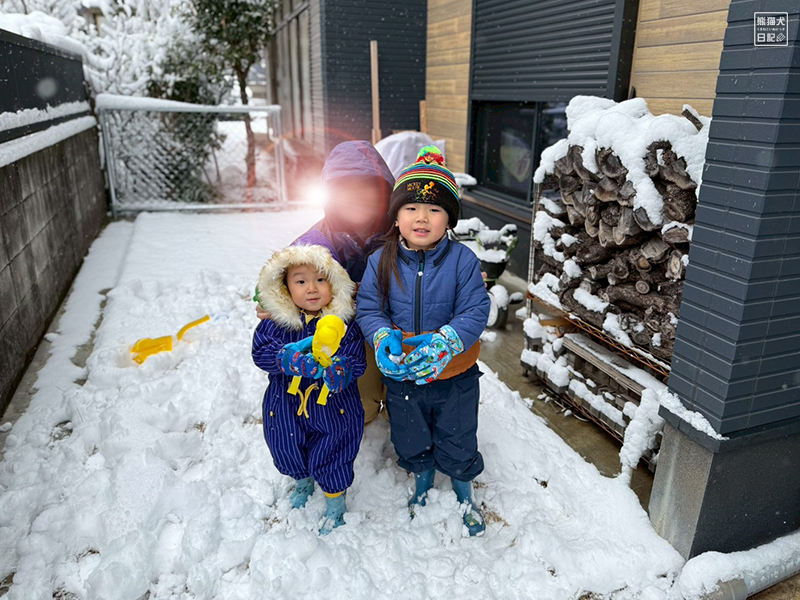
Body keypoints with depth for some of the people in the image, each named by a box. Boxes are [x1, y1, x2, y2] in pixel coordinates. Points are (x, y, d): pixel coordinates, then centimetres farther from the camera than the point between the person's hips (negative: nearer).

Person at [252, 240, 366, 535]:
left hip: (333, 408, -2)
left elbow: (356, 363, -18)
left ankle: (335, 505, 42)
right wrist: (288, 358, -35)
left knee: (330, 458, 10)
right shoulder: (275, 321, -12)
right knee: (287, 452, 23)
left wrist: (338, 369, -40)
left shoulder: (344, 322, -17)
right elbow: (260, 352, -16)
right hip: (286, 406, 3)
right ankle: (303, 482, 60)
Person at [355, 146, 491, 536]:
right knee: (411, 442, 24)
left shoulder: (462, 260, -15)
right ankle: (422, 482, 56)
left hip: (454, 375, -1)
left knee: (458, 444, 19)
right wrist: (384, 338, -27)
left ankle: (464, 493, 50)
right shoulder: (381, 261, -9)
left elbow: (475, 312, -18)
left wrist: (443, 342, -35)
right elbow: (368, 308, -7)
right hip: (400, 376, 2)